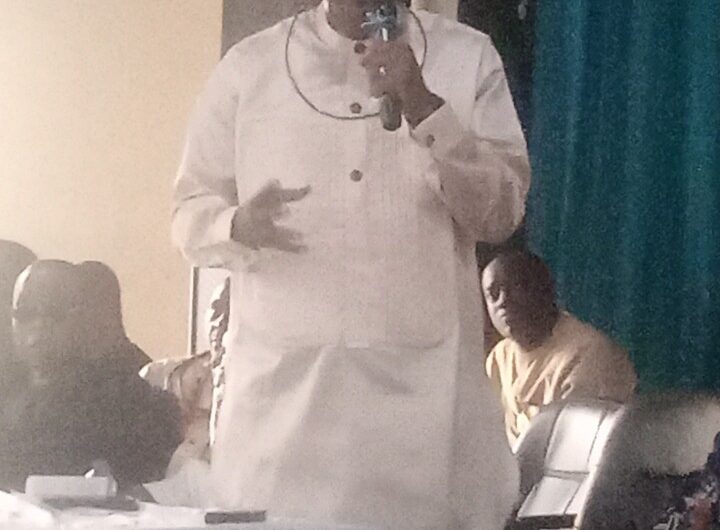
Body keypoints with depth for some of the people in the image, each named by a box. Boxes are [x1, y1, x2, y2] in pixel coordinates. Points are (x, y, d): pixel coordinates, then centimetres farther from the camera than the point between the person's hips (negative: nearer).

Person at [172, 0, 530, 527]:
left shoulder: (468, 59, 5)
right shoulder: (250, 66, 6)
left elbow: (501, 213, -2)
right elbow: (190, 214, 9)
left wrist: (425, 108, -14)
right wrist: (238, 226, -14)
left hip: (419, 384, 0)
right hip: (283, 382, 1)